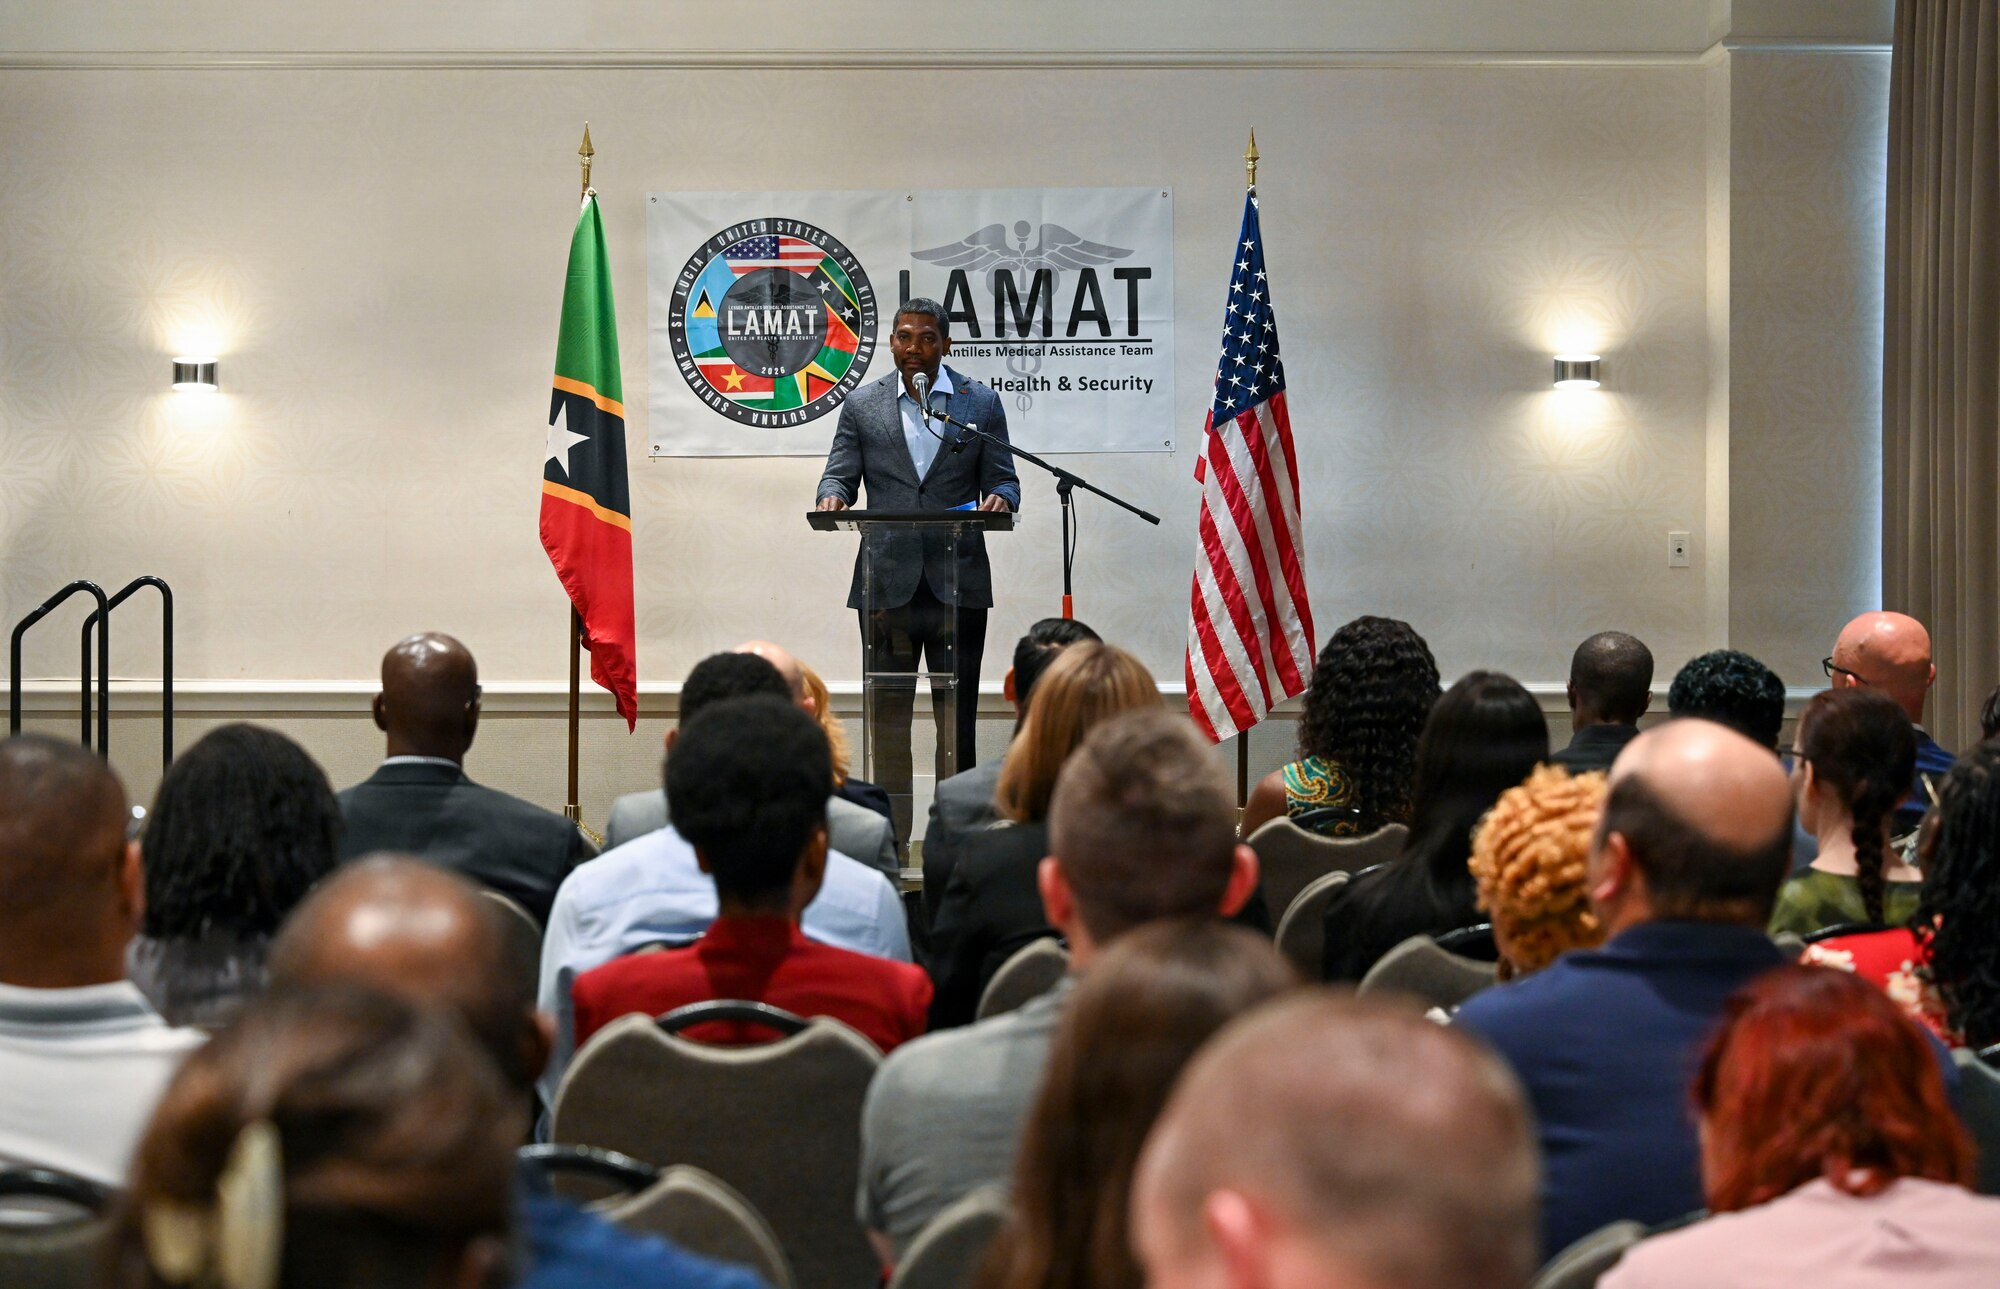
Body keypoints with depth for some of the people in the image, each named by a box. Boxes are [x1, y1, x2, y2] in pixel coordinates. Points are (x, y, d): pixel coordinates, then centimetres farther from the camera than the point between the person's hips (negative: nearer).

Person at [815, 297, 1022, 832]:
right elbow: (840, 474, 6)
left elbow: (1002, 479, 7)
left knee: (957, 713, 2)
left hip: (957, 581, -1)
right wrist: (832, 497, -17)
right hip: (888, 581, 1)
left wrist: (999, 499, -16)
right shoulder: (862, 405, 9)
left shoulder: (981, 403, 7)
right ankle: (891, 834, 8)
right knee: (887, 712, 3)